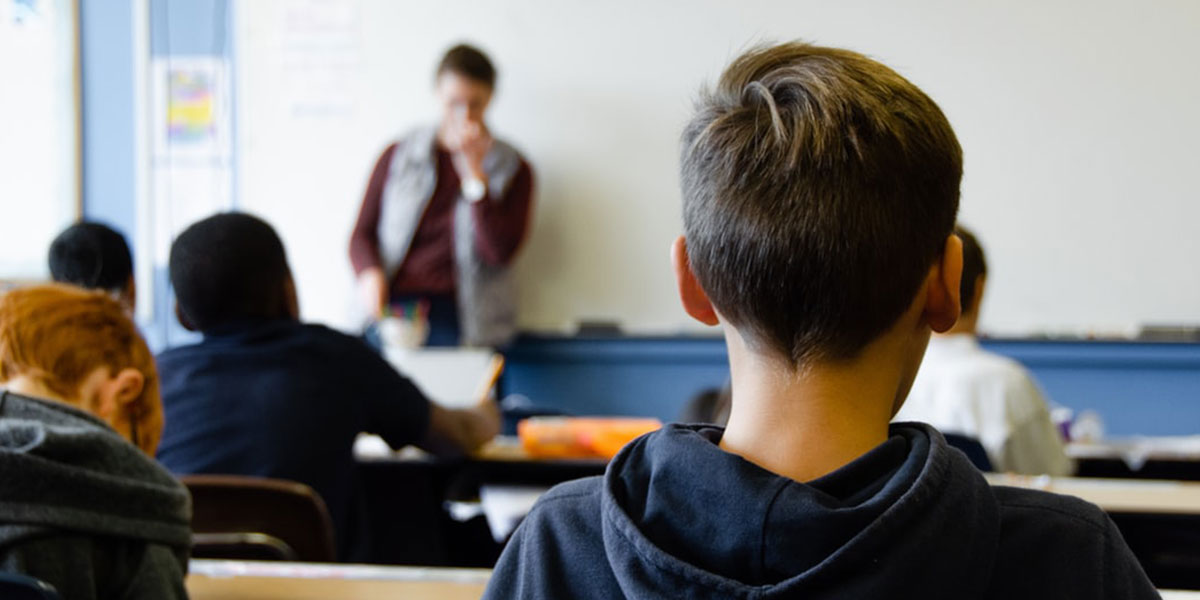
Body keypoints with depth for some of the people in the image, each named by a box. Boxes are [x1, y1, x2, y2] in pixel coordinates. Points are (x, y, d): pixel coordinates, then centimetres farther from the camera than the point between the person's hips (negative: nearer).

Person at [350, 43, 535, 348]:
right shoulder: (398, 156, 15)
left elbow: (499, 253, -3)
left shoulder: (512, 169, 10)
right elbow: (363, 234, 15)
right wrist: (370, 273, -8)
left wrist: (474, 172, -7)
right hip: (394, 306, 1)